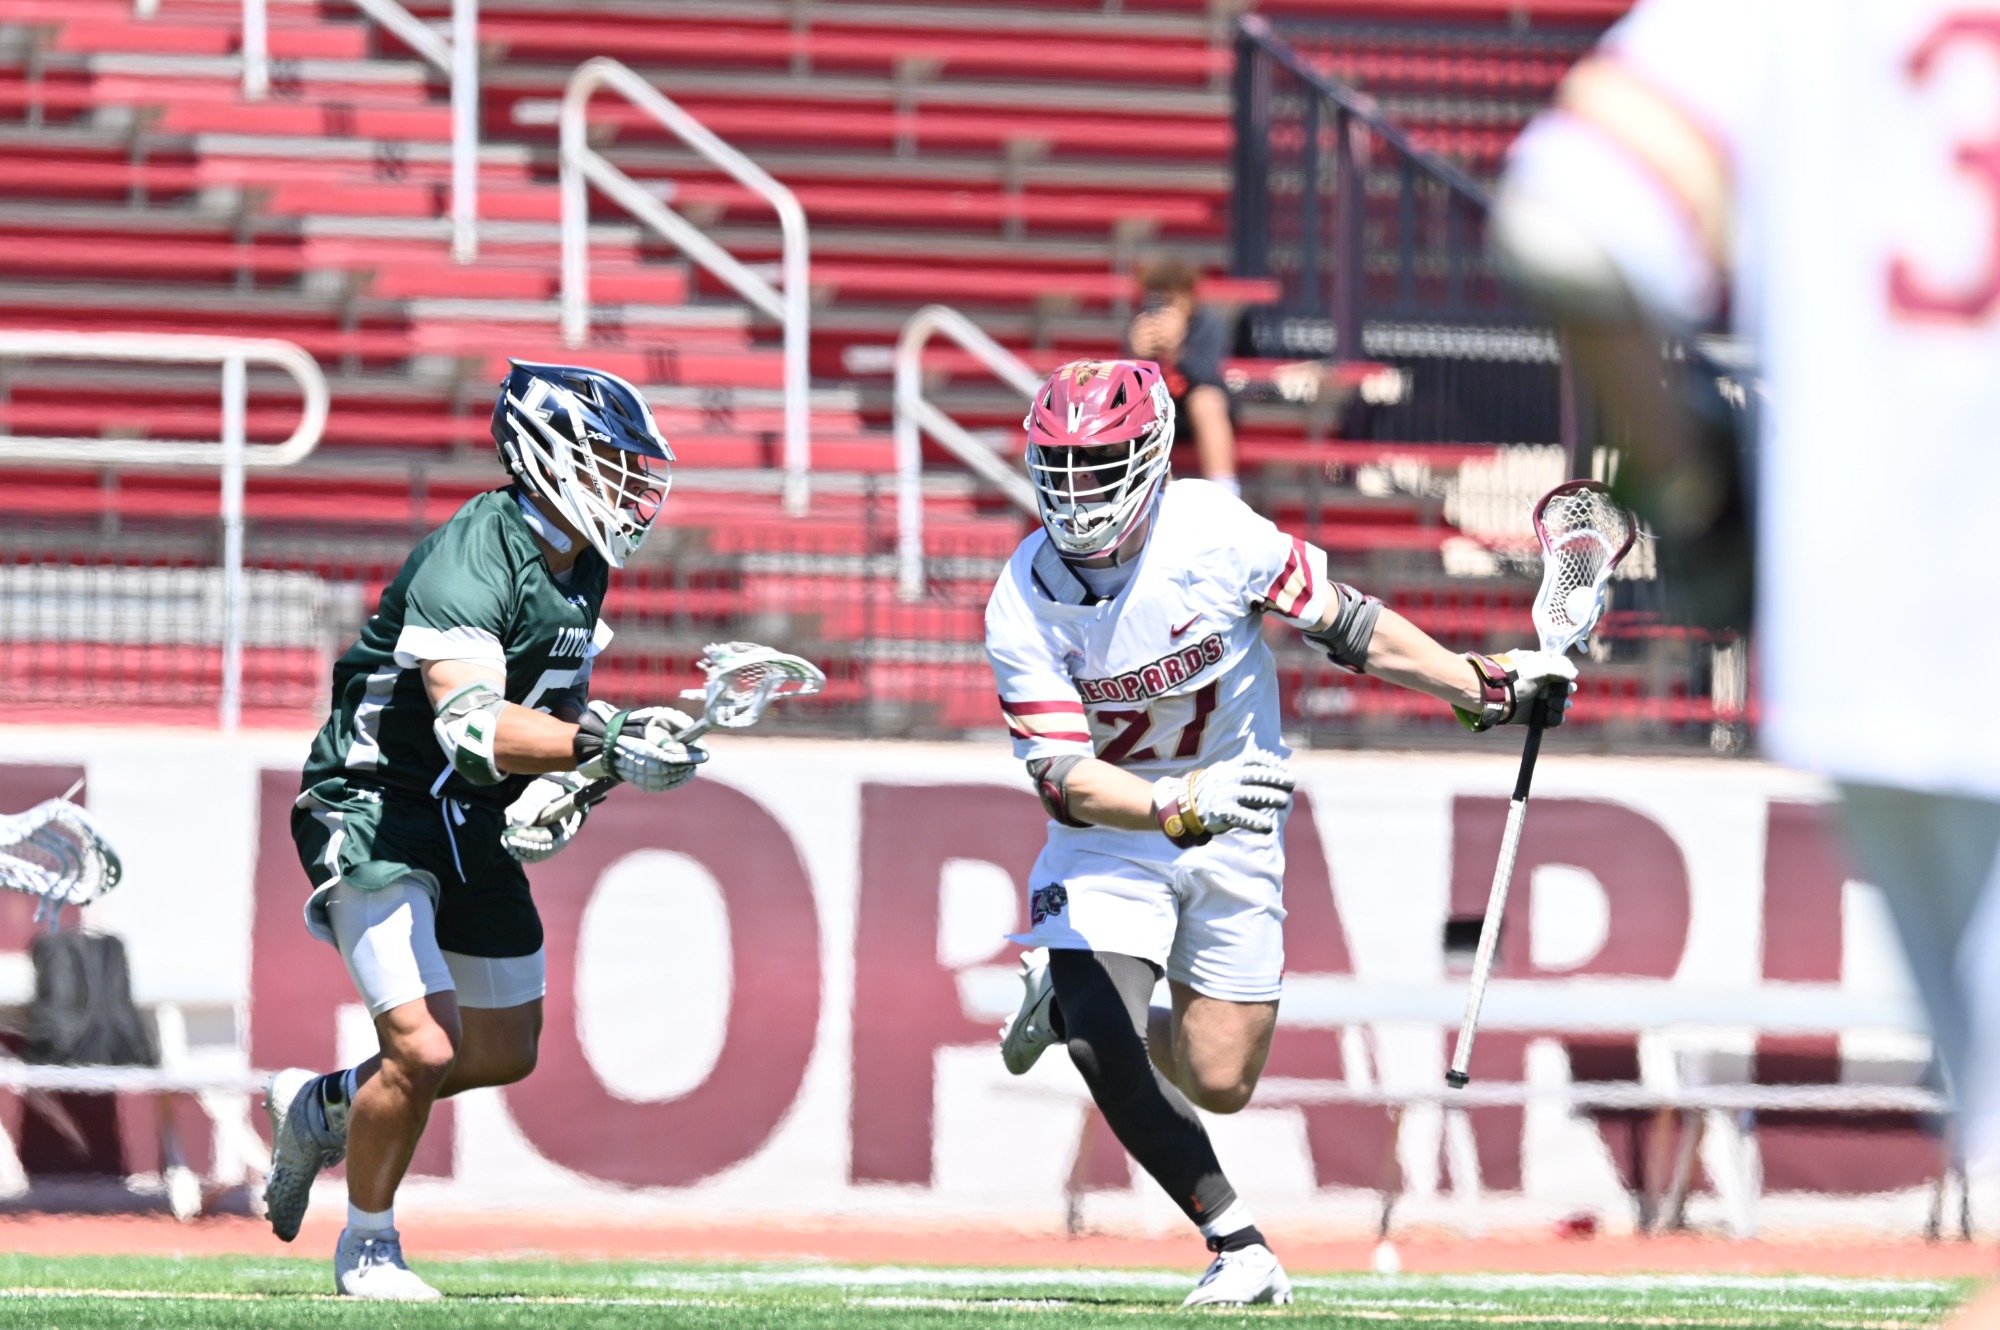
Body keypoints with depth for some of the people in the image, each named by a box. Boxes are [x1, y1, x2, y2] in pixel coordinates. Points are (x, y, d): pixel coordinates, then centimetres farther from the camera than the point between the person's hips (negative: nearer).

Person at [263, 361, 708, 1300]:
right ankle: (366, 1248, 6)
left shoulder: (581, 571, 4)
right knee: (425, 1050, -17)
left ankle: (321, 1106, 36)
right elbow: (473, 728, -36)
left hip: (473, 828, 9)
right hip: (375, 813, -9)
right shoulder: (469, 563, -25)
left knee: (506, 1052, 14)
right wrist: (605, 747, -44)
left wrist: (553, 794, -3)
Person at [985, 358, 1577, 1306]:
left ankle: (1075, 1005, 30)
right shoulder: (1024, 607, -20)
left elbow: (1340, 623, -7)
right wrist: (1181, 802, -42)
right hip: (1111, 824, -1)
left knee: (1220, 1083, 0)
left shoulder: (1212, 535, -20)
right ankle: (1236, 1243, -5)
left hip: (1234, 834, 1)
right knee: (1102, 1050, -21)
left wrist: (1484, 687, -5)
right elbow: (1065, 778, -25)